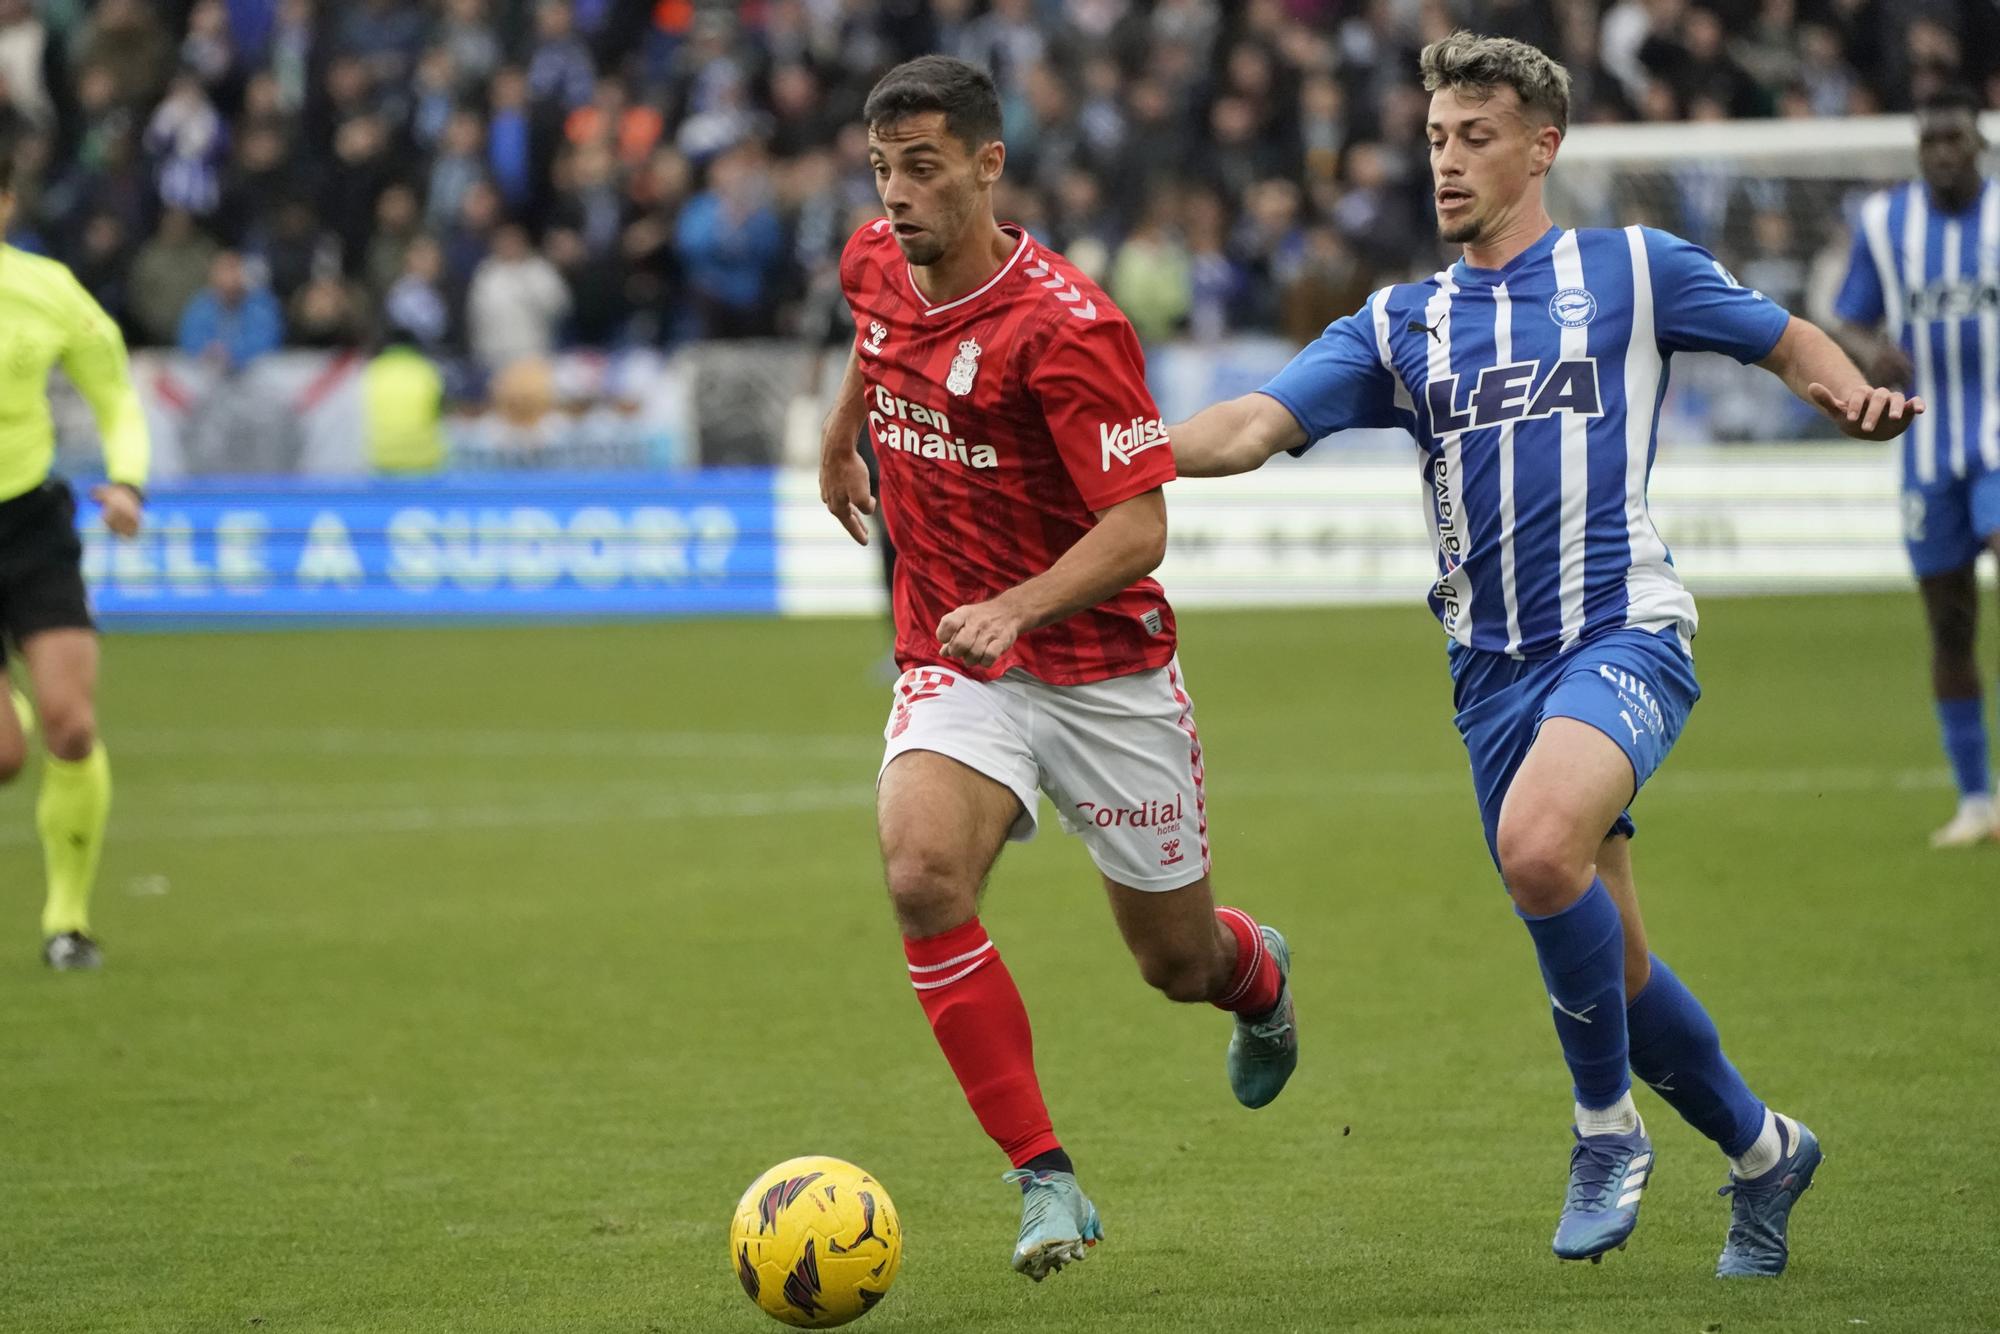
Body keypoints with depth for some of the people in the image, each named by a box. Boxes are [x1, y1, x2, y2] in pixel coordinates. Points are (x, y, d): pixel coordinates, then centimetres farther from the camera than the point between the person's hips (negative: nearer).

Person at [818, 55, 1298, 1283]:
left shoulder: (1065, 325, -23)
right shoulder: (876, 264, -3)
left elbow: (1139, 529, -26)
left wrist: (1016, 608, -40)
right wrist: (841, 434, 33)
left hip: (1104, 667, -4)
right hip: (953, 666, 4)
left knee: (1179, 960, 10)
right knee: (923, 876, -26)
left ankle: (1259, 978, 51)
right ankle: (1047, 1182, -19)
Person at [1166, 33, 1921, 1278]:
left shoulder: (1632, 269, 4)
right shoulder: (1401, 324, 13)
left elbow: (1788, 338, 15)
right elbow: (1256, 425, 3)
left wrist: (1853, 393, -8)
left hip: (1624, 631, -5)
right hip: (1494, 668, 5)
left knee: (1538, 846, -33)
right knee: (1612, 966, 8)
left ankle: (1609, 1123, -13)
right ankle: (1764, 1150, 31)